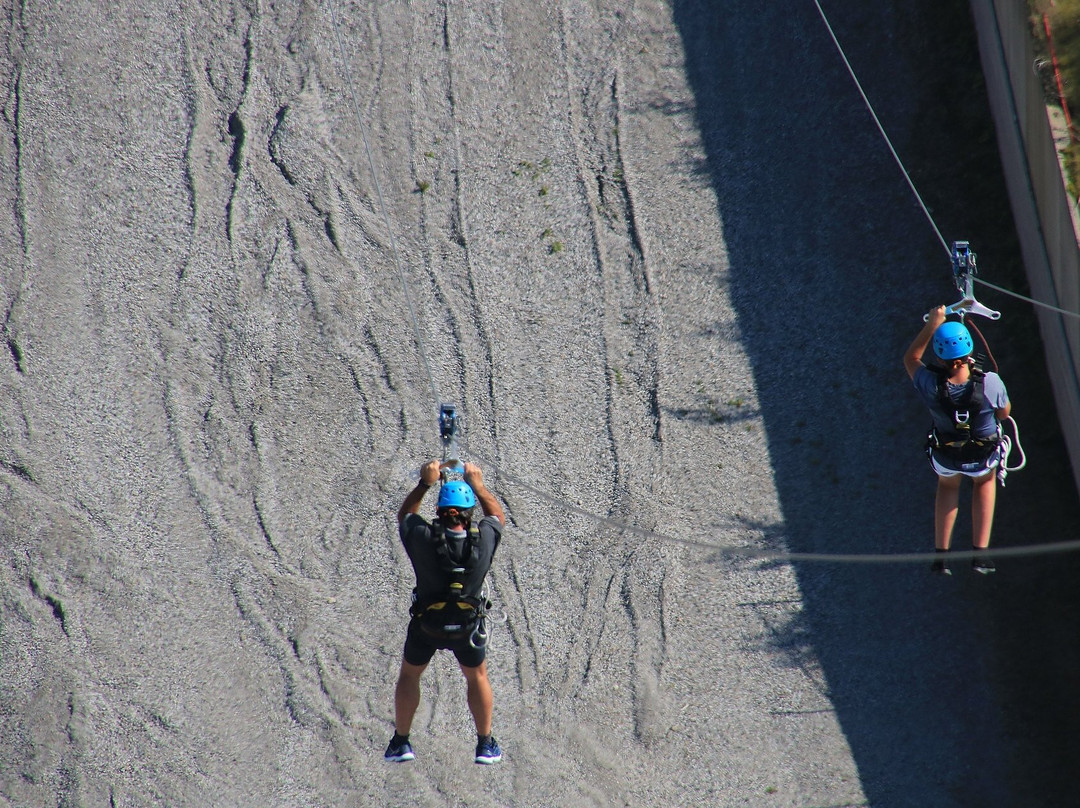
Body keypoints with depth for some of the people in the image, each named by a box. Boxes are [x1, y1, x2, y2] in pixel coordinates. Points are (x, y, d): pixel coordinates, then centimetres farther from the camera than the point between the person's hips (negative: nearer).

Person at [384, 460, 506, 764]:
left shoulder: (423, 539, -23)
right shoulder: (483, 540, -20)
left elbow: (404, 515, 1)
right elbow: (497, 516, 4)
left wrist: (424, 483, 3)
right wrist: (478, 484, 7)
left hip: (426, 625, -1)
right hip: (468, 626, 1)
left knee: (409, 674, 23)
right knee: (477, 677, 24)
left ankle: (401, 742, 25)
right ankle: (485, 745, 27)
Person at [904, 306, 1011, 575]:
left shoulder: (930, 385, -34)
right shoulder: (990, 383, -35)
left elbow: (910, 358, -11)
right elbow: (1004, 413, -12)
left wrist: (932, 324, -17)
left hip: (945, 457, 1)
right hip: (984, 456, 0)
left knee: (948, 484, 37)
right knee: (985, 480, 36)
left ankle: (941, 555, 34)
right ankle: (980, 554, 31)